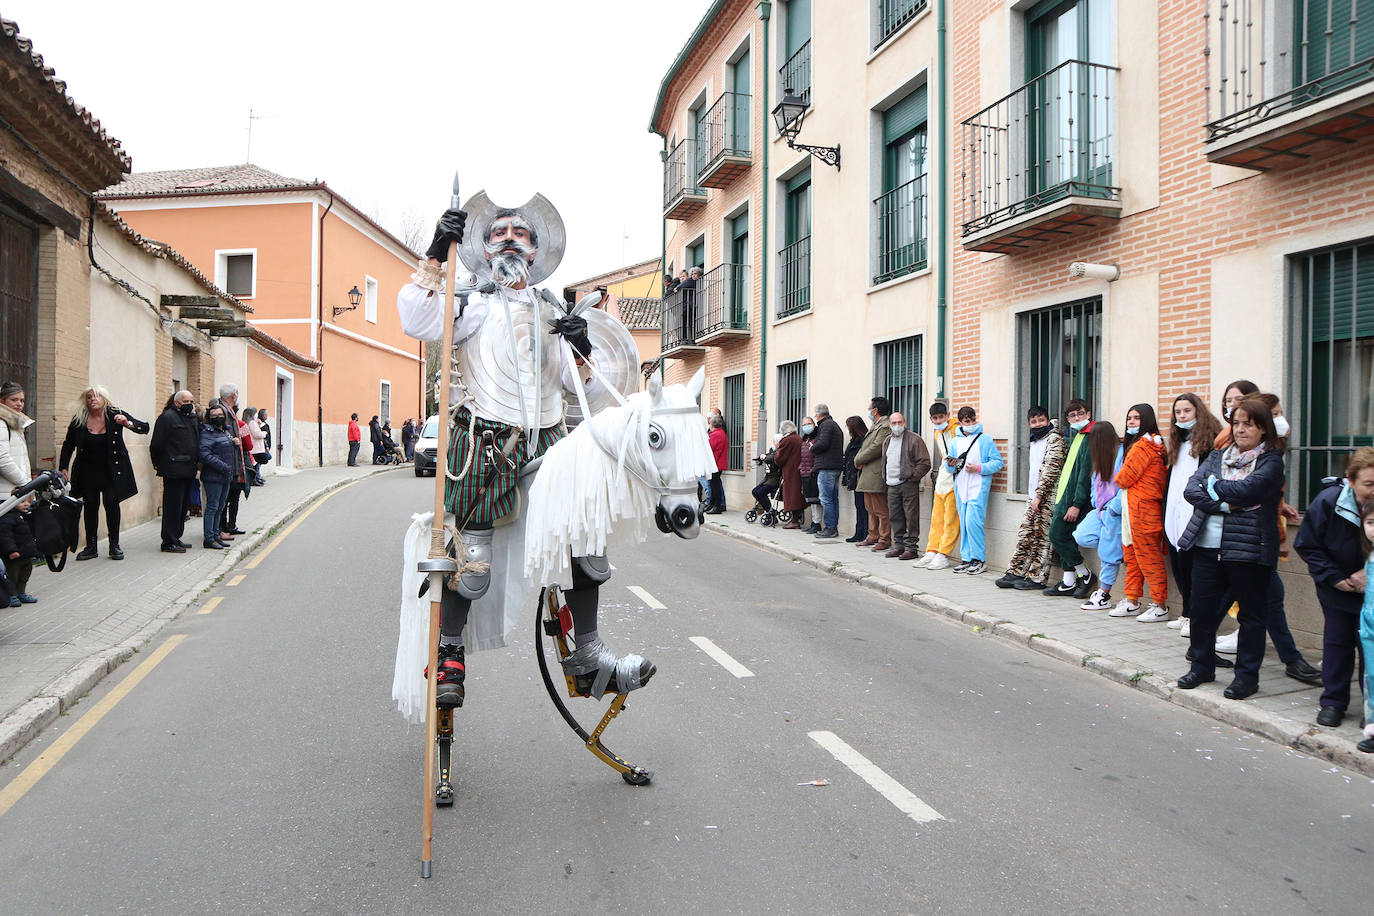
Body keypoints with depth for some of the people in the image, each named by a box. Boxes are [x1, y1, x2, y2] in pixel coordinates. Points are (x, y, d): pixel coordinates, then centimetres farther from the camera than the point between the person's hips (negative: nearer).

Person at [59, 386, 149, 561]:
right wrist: (63, 468, 1)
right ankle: (91, 547, 12)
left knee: (112, 504, -2)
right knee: (90, 506, 3)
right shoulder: (79, 421, 0)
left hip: (112, 471, -2)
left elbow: (145, 428, -11)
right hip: (88, 472, 2)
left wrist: (128, 423, -30)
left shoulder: (115, 415, -5)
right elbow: (68, 445, 8)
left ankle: (114, 545, 8)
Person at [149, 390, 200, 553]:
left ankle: (176, 538, 23)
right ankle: (168, 542, 0)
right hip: (174, 471, -9)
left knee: (183, 506, 14)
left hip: (188, 471, 9)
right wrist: (158, 464, -3)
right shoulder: (168, 417, -9)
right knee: (173, 506, -5)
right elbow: (157, 444, -10)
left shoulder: (192, 418, 17)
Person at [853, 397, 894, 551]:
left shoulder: (885, 427, -13)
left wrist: (858, 460, -8)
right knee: (871, 508, 16)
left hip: (876, 475, -10)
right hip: (868, 475, 10)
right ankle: (873, 537, 24)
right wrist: (859, 459, 1)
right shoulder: (874, 426, 20)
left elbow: (876, 448, -20)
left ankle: (885, 540, -1)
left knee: (881, 510, -5)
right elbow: (865, 447, 21)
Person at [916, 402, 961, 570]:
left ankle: (944, 555, -4)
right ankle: (932, 552, 11)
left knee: (951, 520, -5)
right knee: (936, 519, 8)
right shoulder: (937, 434, 17)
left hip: (954, 482, -8)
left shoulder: (957, 430, -8)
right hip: (941, 481, 8)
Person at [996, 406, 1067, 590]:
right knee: (1024, 534, 7)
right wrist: (1033, 495, 18)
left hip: (1047, 497, -8)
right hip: (1034, 497, 8)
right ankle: (1015, 573, 11)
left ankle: (1037, 578, 0)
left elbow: (1051, 469, -16)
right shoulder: (1034, 441, 19)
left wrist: (1039, 495, -18)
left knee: (1041, 537, -4)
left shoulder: (1054, 439, -9)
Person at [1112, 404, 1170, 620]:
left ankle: (1160, 606, 0)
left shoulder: (1142, 445, -14)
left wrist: (1118, 480, 7)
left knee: (1148, 558, -6)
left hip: (1142, 509, -11)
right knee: (1131, 556, 14)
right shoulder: (1155, 444, 18)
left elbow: (1124, 478, -15)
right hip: (1132, 509, 11)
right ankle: (1132, 601, 20)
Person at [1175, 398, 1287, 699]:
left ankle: (1247, 676, 17)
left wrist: (1211, 485, -4)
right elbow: (1191, 489, -1)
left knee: (1250, 613, 6)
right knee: (1202, 609, 9)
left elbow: (1247, 489, -20)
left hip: (1249, 549, -5)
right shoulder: (1217, 456, 13)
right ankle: (1202, 666, 25)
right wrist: (1225, 503, -15)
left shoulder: (1271, 461, -2)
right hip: (1208, 546, 5)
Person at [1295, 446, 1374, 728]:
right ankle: (1333, 702, 19)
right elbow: (1307, 546, -8)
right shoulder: (1328, 502, -19)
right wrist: (1335, 578, -14)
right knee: (1337, 643, 8)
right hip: (1338, 589, 0)